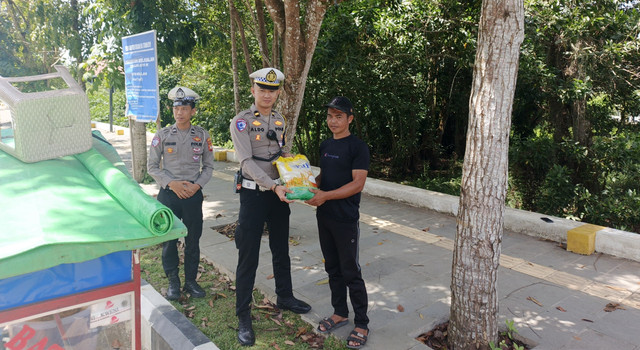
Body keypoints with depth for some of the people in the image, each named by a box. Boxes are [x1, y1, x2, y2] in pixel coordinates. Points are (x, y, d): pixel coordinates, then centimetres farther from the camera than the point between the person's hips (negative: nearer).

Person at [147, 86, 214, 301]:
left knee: (193, 240, 7)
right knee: (168, 239, 6)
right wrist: (172, 183, -12)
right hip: (168, 194, 0)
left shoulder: (202, 136, 3)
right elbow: (152, 166, 1)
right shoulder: (162, 135, 0)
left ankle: (191, 281, 23)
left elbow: (208, 166, 8)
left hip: (193, 194, 1)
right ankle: (173, 282, 21)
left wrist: (197, 185, -9)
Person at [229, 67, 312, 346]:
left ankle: (285, 297, 37)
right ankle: (243, 316, 11)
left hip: (279, 193, 6)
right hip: (254, 194, -6)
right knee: (248, 256, -1)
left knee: (281, 250, 18)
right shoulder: (241, 121, -11)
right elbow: (247, 161, -19)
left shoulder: (279, 120, 8)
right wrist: (274, 187, -28)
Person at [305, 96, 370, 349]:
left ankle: (361, 324, 15)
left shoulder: (358, 147, -11)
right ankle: (340, 313, 32)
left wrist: (326, 195, -24)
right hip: (324, 217, 7)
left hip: (346, 220, -7)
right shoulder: (325, 145, 11)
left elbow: (357, 184, -18)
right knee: (333, 268, 16)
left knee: (351, 272, 1)